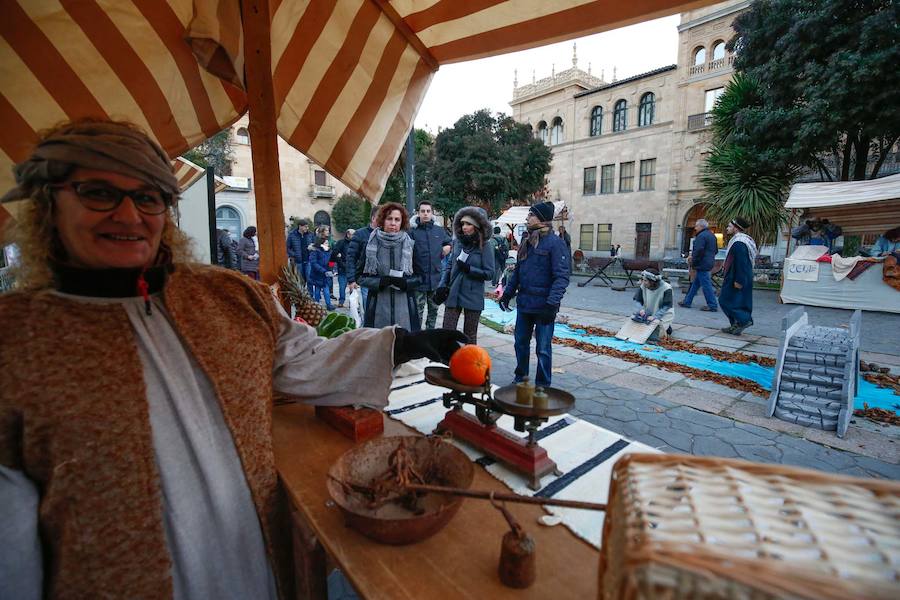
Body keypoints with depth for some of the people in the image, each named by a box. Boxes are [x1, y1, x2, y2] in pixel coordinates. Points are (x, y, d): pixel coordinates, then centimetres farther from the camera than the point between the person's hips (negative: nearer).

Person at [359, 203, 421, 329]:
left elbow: (420, 276, 7)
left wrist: (405, 283, -13)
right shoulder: (371, 244, 3)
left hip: (404, 307, 1)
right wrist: (380, 282, -13)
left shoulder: (410, 244, 4)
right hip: (378, 306, 0)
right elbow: (362, 277, 5)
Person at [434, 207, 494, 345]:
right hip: (453, 295, 3)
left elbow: (489, 273, -9)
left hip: (473, 297, -3)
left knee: (470, 336, 11)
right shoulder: (457, 242, 5)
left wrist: (468, 268, -19)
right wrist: (442, 285, 2)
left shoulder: (485, 246, -7)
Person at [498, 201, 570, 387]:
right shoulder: (526, 240, 11)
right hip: (524, 302, 7)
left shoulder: (555, 243, -11)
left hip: (543, 306, -7)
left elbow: (562, 277, -16)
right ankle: (520, 379, 34)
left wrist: (551, 303, -24)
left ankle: (542, 387, 20)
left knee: (543, 349, 5)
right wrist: (508, 293, 13)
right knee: (520, 343, 16)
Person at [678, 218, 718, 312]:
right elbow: (716, 250, 22)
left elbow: (698, 251, -23)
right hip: (709, 263, 10)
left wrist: (693, 263, -13)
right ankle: (687, 301, 22)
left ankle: (712, 306, 2)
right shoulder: (712, 235, 15)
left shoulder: (701, 236, -17)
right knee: (695, 283, 15)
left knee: (706, 285, -3)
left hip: (702, 265, -10)